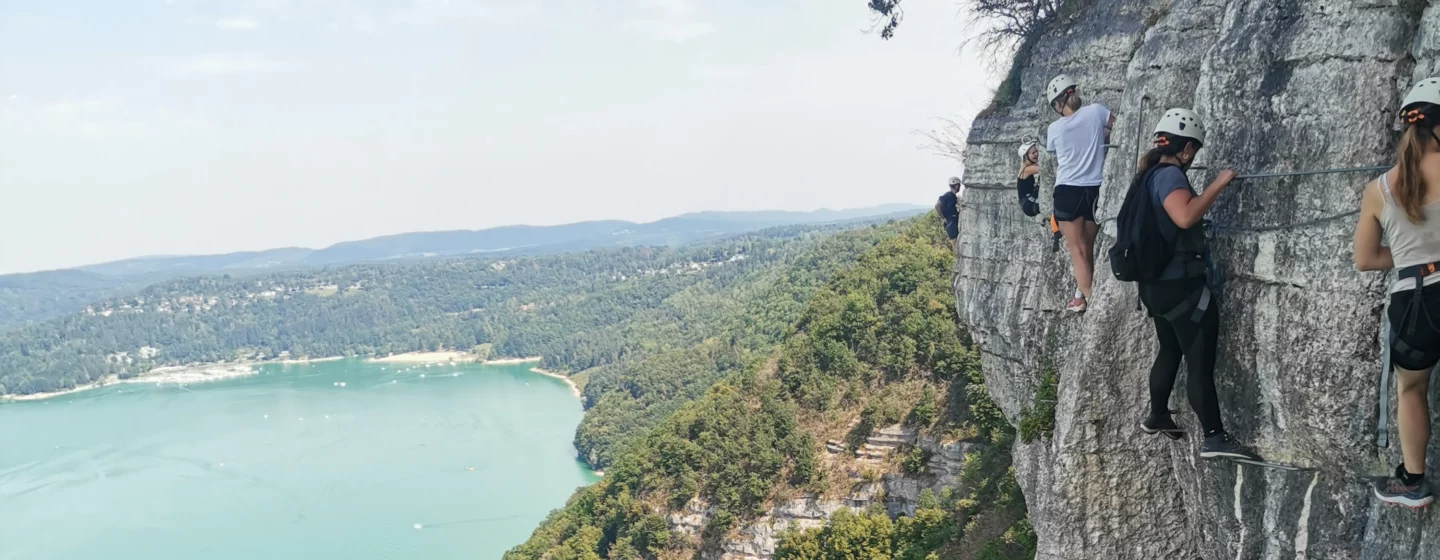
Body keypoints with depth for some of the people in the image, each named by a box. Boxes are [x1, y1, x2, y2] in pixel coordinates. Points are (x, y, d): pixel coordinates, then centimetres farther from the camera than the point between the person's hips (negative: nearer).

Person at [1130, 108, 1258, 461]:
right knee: (1201, 362, -7)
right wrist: (1219, 184, -25)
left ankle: (1157, 417, 34)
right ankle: (1215, 439, -6)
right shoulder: (1169, 175, -16)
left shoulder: (1148, 174, 13)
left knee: (1170, 351, 23)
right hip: (1181, 285, -10)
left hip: (1157, 284, 10)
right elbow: (1185, 216, -34)